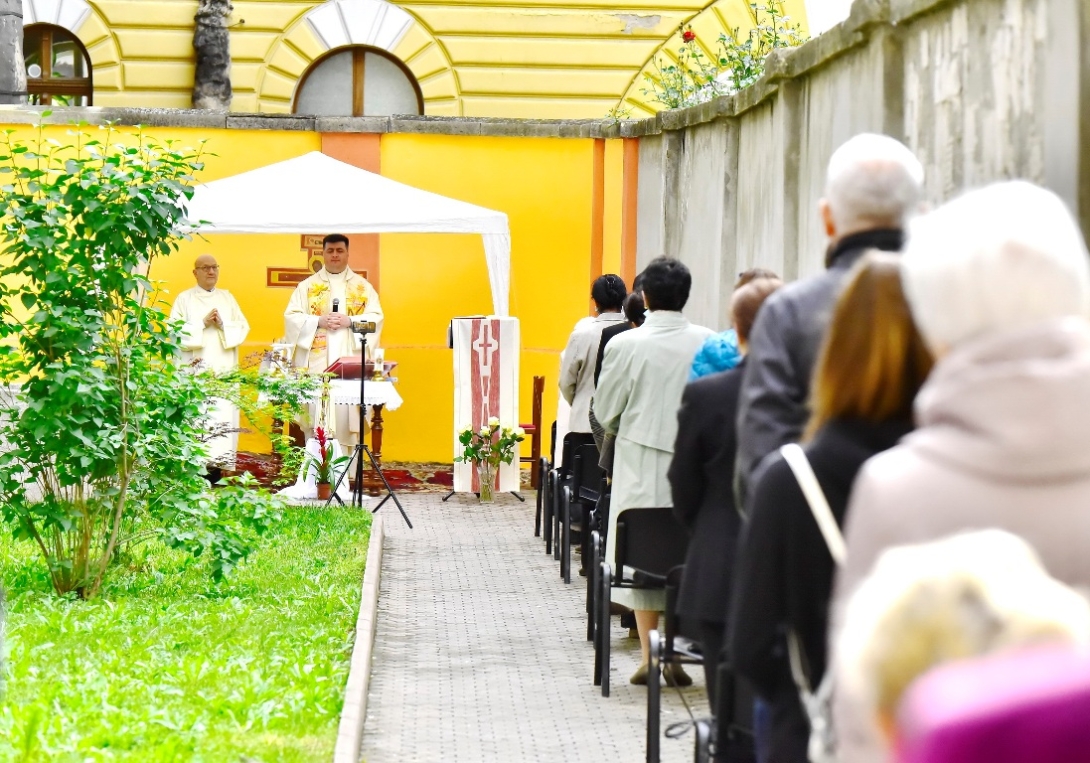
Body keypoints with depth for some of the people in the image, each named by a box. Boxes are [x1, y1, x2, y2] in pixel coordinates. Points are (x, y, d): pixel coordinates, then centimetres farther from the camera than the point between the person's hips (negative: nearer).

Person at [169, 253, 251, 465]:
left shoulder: (227, 297, 18)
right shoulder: (185, 298, 7)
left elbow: (243, 327, 11)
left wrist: (223, 325, -6)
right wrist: (203, 323, -9)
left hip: (225, 370, 3)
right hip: (196, 371, -3)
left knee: (225, 419, -5)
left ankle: (224, 462, -6)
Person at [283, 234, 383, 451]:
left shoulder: (363, 286, 12)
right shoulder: (307, 286, 11)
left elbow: (375, 318, 3)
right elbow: (292, 317, 3)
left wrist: (349, 321, -13)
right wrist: (319, 321, -12)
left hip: (351, 362, 0)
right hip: (317, 361, 0)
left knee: (347, 411, -6)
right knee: (317, 415, -6)